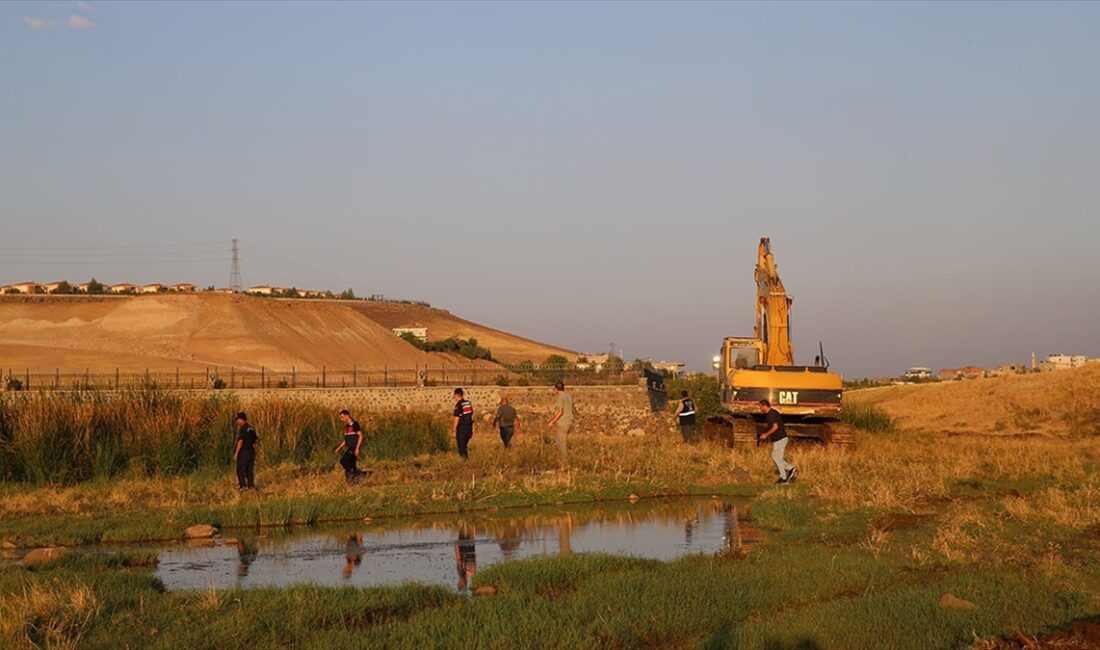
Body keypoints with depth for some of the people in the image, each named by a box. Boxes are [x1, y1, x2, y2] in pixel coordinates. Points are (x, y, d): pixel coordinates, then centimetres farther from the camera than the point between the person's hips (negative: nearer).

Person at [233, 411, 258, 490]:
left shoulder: (243, 429, -14)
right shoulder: (251, 428, 12)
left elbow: (240, 441, -19)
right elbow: (256, 439, 18)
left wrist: (236, 453, -17)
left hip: (243, 452, -8)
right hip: (251, 451, 8)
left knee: (240, 470, -2)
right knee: (249, 471, 10)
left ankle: (243, 486, -8)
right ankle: (251, 486, 7)